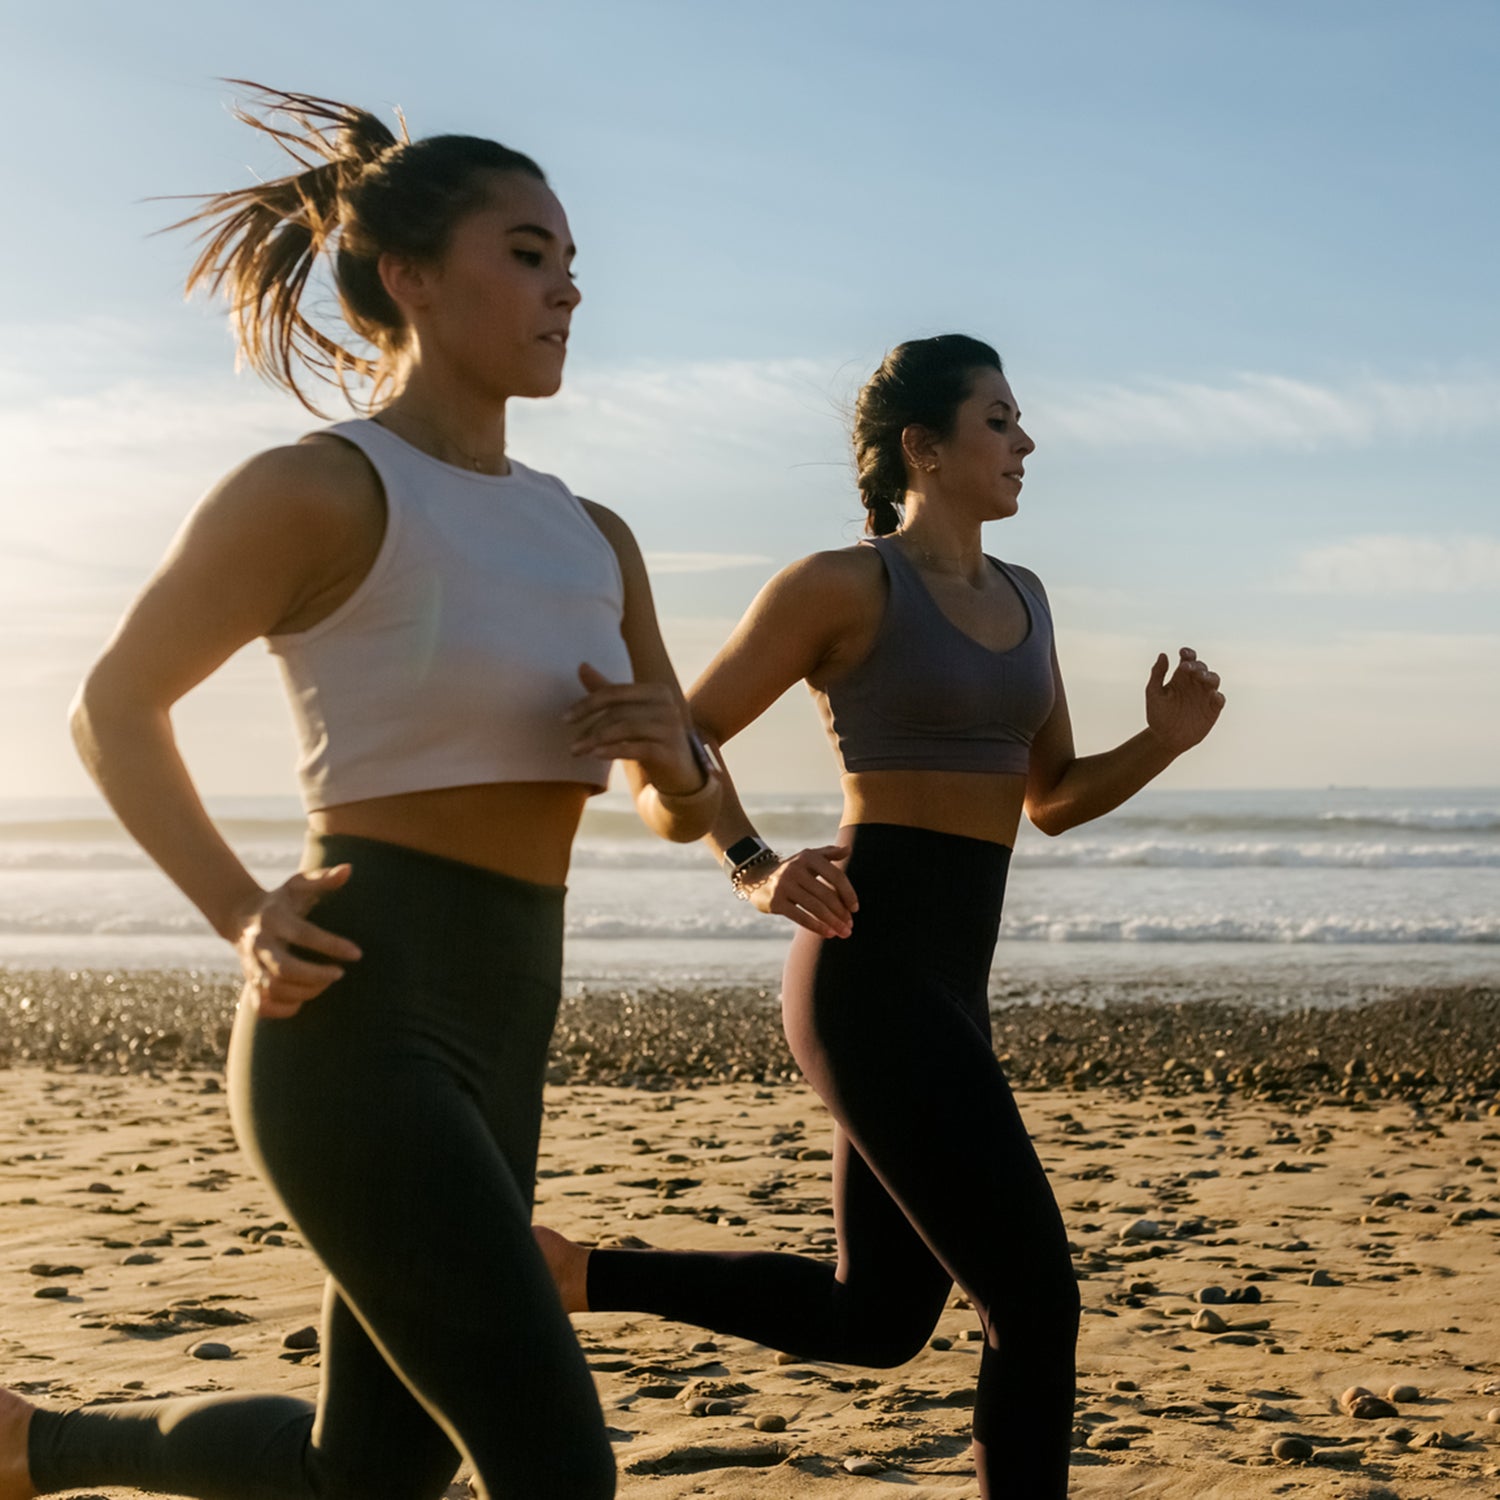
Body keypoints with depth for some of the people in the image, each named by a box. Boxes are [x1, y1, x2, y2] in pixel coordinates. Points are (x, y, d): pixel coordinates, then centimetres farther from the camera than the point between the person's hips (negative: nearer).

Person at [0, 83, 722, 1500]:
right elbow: (113, 707, 2)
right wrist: (244, 920, -10)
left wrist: (674, 754, -5)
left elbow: (685, 810, 19)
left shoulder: (589, 540, 13)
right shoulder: (313, 488, -8)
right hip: (354, 1025, -8)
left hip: (496, 1037, 8)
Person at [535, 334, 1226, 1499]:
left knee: (877, 1322, 18)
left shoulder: (1018, 597, 16)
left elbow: (1055, 799, 21)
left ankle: (576, 1274, 27)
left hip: (941, 990, 9)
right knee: (1037, 1302, -7)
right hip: (872, 983, -9)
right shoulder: (841, 583, -7)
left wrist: (1168, 738, 2)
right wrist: (759, 871, -21)